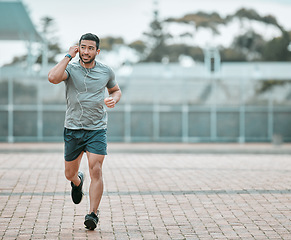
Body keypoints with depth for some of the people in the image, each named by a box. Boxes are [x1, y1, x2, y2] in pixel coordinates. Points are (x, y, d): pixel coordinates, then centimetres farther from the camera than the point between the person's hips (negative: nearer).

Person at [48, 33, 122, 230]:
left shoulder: (106, 72, 3)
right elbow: (53, 78, -28)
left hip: (97, 130, 0)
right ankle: (77, 182, 48)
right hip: (73, 129, 0)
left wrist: (114, 99, -1)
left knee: (96, 171, -14)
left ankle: (93, 213, -6)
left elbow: (115, 89, 23)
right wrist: (69, 56, -18)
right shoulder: (70, 69, -5)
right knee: (70, 174, 11)